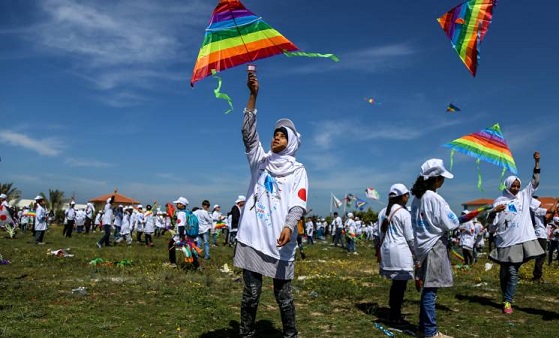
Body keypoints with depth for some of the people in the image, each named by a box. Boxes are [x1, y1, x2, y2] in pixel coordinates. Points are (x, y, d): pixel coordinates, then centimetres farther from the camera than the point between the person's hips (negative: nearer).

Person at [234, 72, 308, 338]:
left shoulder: (298, 170, 7)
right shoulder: (261, 160, 12)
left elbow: (299, 203, -5)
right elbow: (248, 132, -2)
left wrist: (289, 226, -25)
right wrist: (253, 95, -11)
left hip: (279, 239, -1)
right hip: (252, 236, 2)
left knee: (283, 294, 6)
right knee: (251, 293, 6)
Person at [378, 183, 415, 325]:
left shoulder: (383, 212, 9)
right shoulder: (404, 213, -10)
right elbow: (410, 238, -7)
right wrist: (416, 254, 3)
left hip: (386, 250, 7)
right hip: (401, 251, -7)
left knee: (396, 282, 19)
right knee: (401, 283, 2)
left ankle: (393, 312, 28)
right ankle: (395, 316, 8)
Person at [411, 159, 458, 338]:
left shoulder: (417, 198, 10)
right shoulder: (435, 198, -16)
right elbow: (451, 224, -14)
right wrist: (456, 219, 7)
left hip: (423, 246, 8)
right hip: (435, 247, -8)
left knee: (428, 289, 14)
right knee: (430, 289, -3)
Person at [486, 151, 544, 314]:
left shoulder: (524, 196, 10)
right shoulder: (499, 201, 1)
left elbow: (534, 182, 6)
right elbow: (491, 226, 0)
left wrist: (537, 162, -3)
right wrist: (493, 212, -21)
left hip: (522, 240, 2)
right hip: (506, 242, -2)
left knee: (512, 272, 3)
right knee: (505, 272, 4)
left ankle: (507, 301, 6)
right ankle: (507, 298, 22)